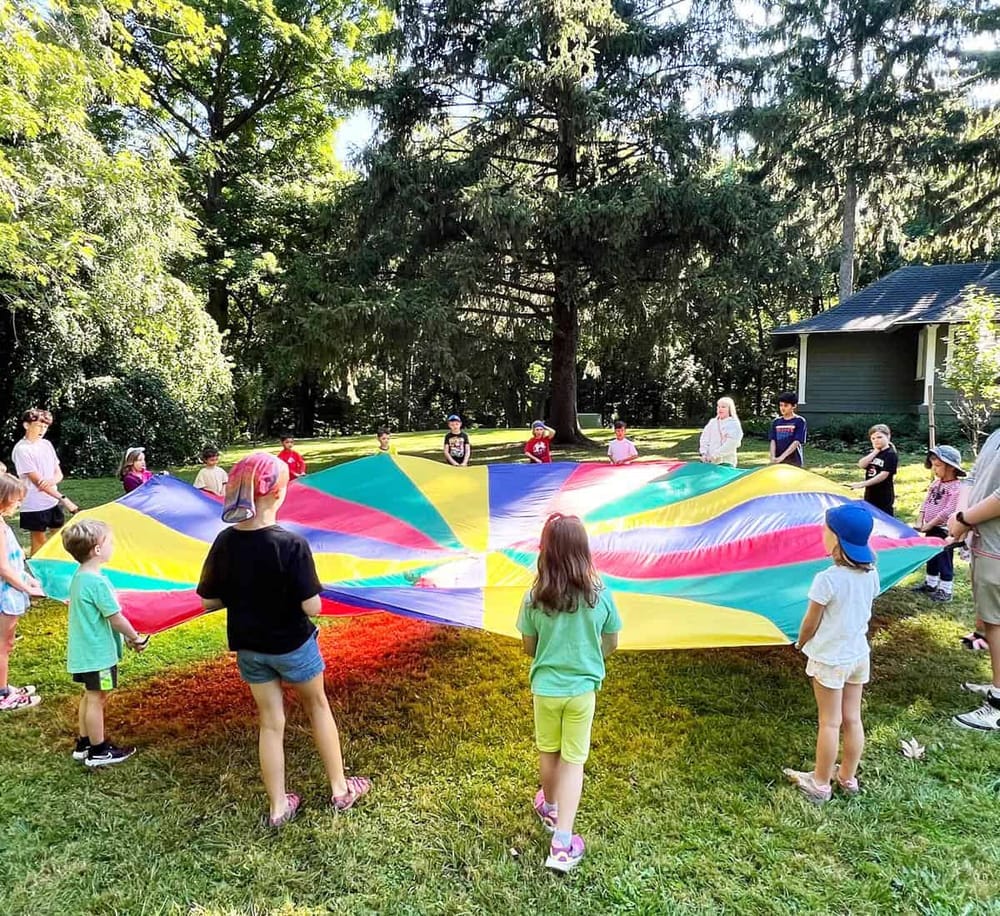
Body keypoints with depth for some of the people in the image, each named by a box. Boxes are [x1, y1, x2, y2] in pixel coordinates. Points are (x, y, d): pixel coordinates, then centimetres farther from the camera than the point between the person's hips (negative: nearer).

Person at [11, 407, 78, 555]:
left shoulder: (47, 444, 6)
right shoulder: (21, 449, -14)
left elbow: (59, 473, 7)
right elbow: (37, 481, -19)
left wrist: (51, 481, -19)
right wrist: (64, 499, -24)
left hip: (53, 502, 6)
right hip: (35, 506, -6)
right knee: (39, 543, 4)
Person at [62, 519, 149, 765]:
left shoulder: (79, 576, 6)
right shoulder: (97, 582, -25)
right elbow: (115, 617, -20)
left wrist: (126, 636, 13)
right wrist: (135, 638, -5)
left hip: (84, 651, 10)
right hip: (98, 653, -10)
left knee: (90, 696, 20)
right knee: (97, 699, 2)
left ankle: (83, 744, 32)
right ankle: (98, 752, 14)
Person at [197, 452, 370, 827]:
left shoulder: (225, 542, -13)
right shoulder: (292, 544, -26)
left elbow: (209, 602, -4)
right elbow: (312, 607, -24)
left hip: (249, 648, 4)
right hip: (292, 645, -3)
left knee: (270, 722, 17)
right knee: (318, 706, 20)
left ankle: (279, 808, 30)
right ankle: (340, 789, 33)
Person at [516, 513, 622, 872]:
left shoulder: (535, 597, -16)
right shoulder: (599, 595, -15)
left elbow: (528, 648, -4)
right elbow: (610, 644, -1)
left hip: (545, 687, 1)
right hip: (582, 689, -1)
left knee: (548, 751, 22)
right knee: (573, 760, 9)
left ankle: (550, 808, 46)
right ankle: (562, 843, 6)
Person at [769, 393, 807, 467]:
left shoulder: (800, 421, -5)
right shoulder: (776, 421, 10)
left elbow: (796, 442, -12)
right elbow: (773, 441, 5)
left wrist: (782, 457, -20)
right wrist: (773, 457, -11)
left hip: (794, 461, -4)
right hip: (778, 461, 4)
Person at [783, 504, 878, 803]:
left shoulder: (827, 579, -25)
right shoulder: (870, 574, -6)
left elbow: (810, 624, -15)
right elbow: (862, 611, 7)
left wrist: (800, 643, 5)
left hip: (829, 658, -6)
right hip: (859, 653, 6)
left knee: (829, 722, 5)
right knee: (852, 719, 15)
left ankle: (820, 784, 19)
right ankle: (848, 777, 30)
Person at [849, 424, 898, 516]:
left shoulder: (891, 455, -10)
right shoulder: (872, 453, 12)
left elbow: (883, 475, -20)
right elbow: (861, 465, -6)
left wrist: (864, 484, -26)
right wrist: (875, 451, -11)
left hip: (884, 497, -7)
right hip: (869, 495, 7)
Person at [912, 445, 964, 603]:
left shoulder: (956, 487, -18)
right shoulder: (935, 483, 7)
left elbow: (948, 511, -23)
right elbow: (926, 503, 9)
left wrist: (929, 524, -20)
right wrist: (920, 522, -1)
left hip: (944, 530, -8)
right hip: (931, 528, 8)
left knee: (944, 560, 3)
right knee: (931, 557, 20)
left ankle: (945, 590, 14)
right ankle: (930, 584, 34)